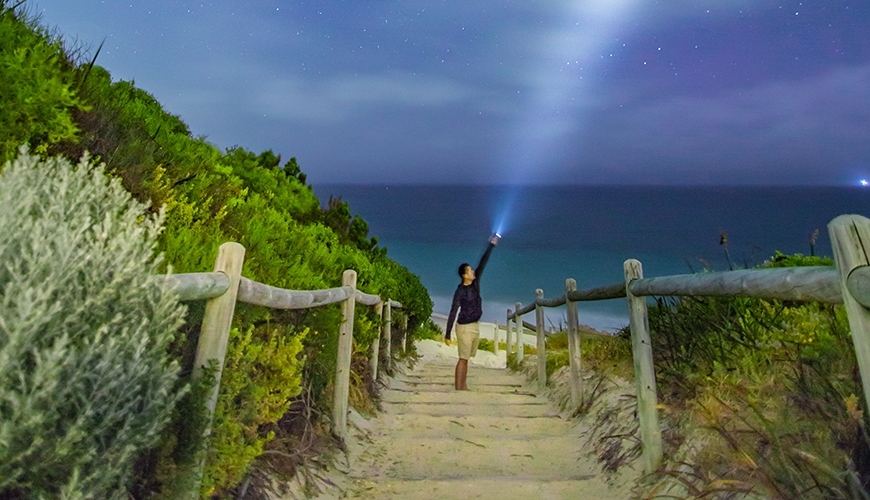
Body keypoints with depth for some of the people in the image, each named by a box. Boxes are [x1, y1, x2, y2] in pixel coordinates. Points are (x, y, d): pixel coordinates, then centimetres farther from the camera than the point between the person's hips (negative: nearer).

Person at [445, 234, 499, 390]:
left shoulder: (475, 282, 5)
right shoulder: (460, 291, -15)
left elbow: (483, 263, 8)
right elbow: (453, 312, -17)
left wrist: (491, 245, 8)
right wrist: (447, 334, -19)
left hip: (475, 326, 7)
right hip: (464, 327, -7)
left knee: (466, 358, 11)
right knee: (463, 358, -5)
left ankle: (463, 386, 18)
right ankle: (457, 388, 0)